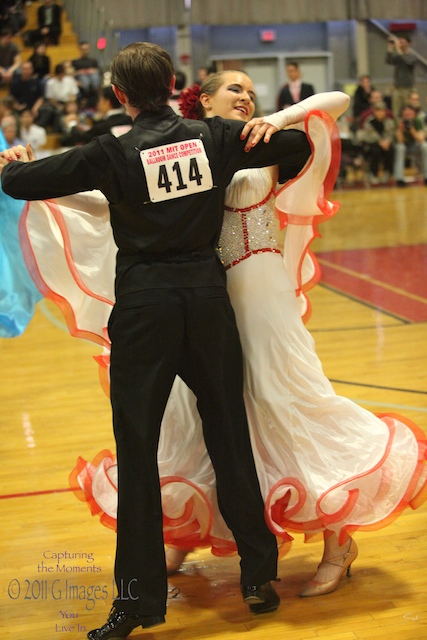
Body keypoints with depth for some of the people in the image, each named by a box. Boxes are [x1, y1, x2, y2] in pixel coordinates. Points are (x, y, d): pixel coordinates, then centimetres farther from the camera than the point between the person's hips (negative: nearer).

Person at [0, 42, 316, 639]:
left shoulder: (115, 153, -6)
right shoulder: (215, 137, 2)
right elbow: (299, 145, 11)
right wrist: (269, 133, 33)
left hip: (145, 300, -3)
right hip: (207, 292, 3)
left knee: (137, 450, 4)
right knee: (229, 437, 12)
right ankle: (259, 575, 20)